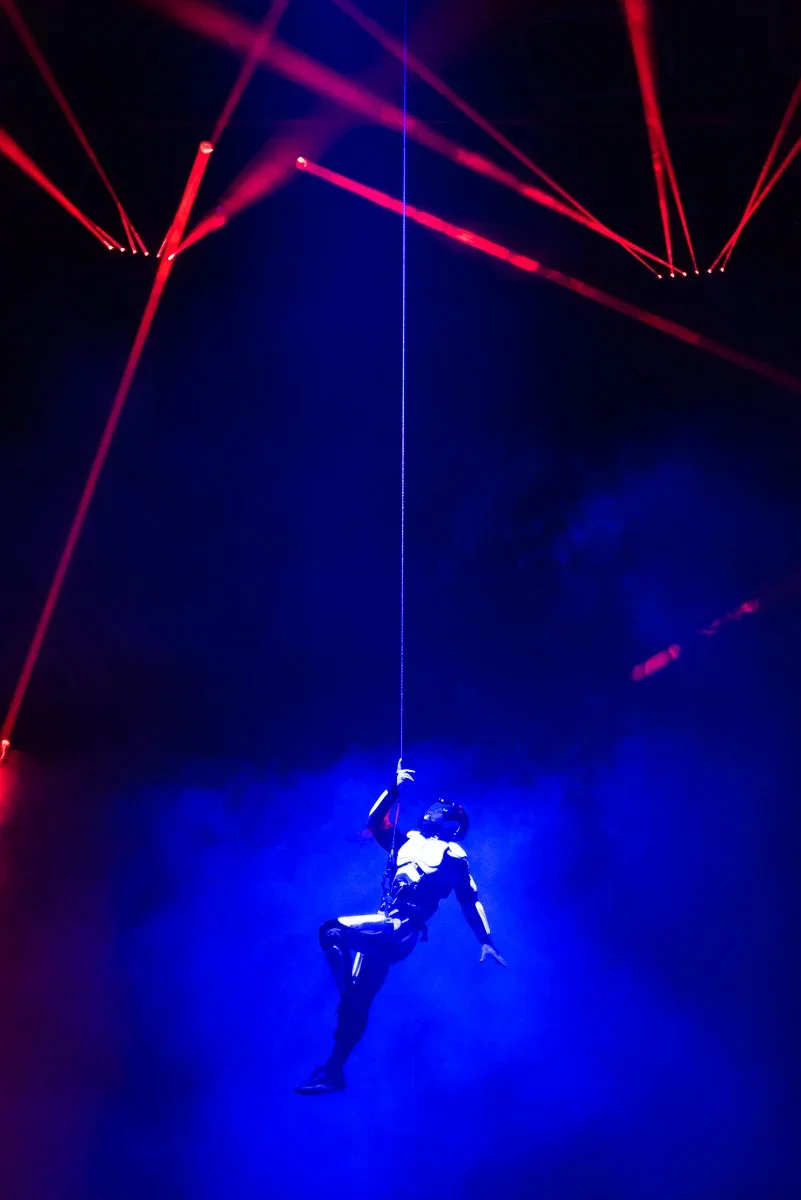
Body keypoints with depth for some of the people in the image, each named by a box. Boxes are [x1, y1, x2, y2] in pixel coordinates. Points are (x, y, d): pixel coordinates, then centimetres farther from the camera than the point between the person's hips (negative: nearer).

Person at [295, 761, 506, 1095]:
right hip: (384, 931, 6)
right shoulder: (408, 841, 27)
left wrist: (486, 941, 4)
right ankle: (334, 1072, 5)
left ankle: (349, 999, -17)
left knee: (332, 931, -26)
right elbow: (374, 821, 26)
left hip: (401, 930, -6)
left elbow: (471, 902, 10)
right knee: (356, 1002, 2)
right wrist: (394, 789, 17)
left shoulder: (452, 855, 11)